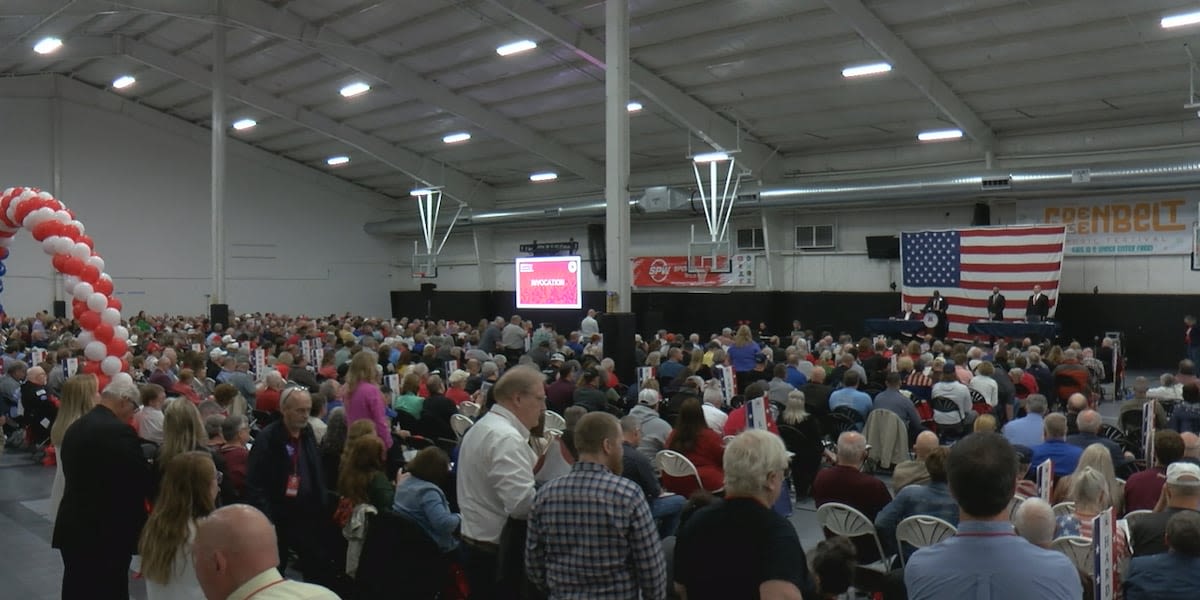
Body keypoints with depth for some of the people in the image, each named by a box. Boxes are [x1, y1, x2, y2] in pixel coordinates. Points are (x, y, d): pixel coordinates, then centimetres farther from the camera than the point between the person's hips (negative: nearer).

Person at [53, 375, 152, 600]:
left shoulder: (75, 427, 8)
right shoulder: (119, 432, -20)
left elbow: (76, 475, 13)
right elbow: (140, 483, -17)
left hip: (73, 528, 9)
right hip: (107, 532, -9)